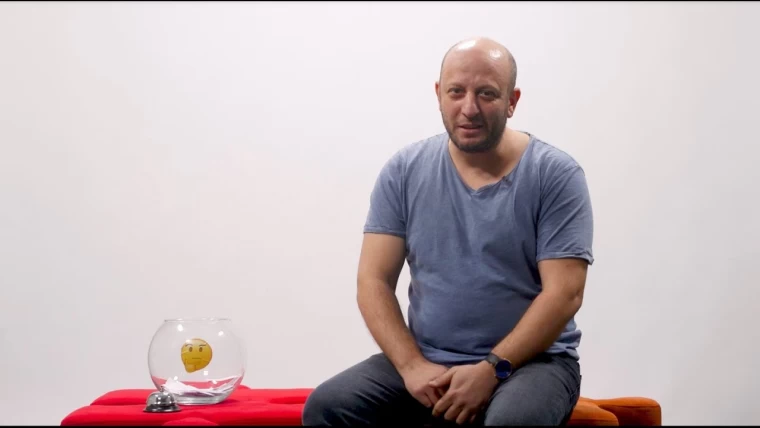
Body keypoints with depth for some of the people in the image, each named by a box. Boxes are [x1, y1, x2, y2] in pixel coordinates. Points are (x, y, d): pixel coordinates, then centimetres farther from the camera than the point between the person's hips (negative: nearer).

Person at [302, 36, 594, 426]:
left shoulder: (555, 175, -6)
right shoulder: (404, 171, 2)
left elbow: (564, 293, -11)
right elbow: (374, 281, 0)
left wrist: (492, 370, -19)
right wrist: (413, 366, -14)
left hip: (530, 360, -2)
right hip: (426, 360, 3)